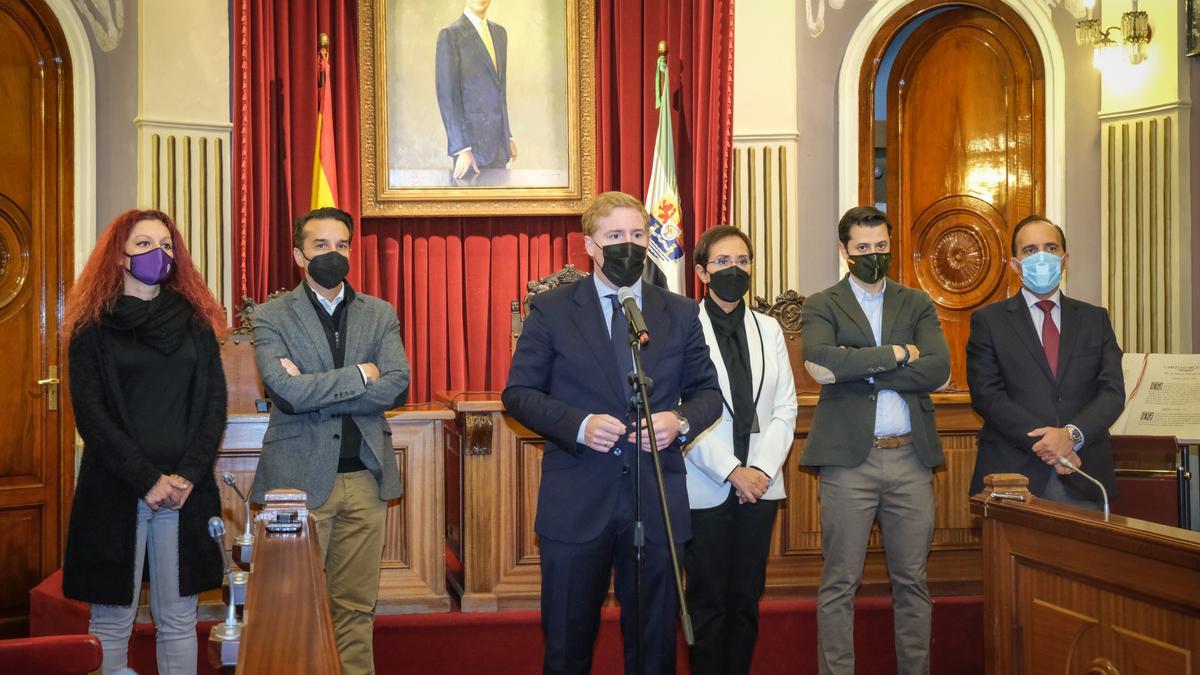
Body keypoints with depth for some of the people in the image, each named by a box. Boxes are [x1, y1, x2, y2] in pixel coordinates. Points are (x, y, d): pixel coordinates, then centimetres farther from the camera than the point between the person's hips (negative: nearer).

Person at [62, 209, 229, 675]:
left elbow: (215, 405, 6)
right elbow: (90, 415, -4)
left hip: (186, 492, 2)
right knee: (112, 623, 0)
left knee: (178, 620, 5)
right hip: (116, 492, -2)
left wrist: (187, 477, -7)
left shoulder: (195, 322, 12)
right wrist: (148, 480, -12)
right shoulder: (93, 326, 4)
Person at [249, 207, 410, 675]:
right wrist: (359, 375, -8)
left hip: (364, 475, 3)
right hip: (299, 477, -2)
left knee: (356, 604, 8)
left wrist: (316, 392, -11)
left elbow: (396, 387, -5)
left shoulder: (380, 314, 10)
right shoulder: (271, 317, 1)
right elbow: (286, 391, -15)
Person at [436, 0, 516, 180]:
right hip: (472, 139, -6)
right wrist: (461, 148, -20)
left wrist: (508, 135, 16)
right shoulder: (450, 35, -8)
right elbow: (446, 95, -14)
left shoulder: (500, 33, 14)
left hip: (499, 142, 6)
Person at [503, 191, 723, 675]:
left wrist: (681, 421, -11)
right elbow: (518, 393, -1)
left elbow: (707, 392, 11)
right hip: (576, 502, -2)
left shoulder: (681, 313, 8)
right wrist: (578, 425, -18)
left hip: (658, 501, 2)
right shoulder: (551, 310, 0)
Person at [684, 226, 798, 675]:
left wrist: (763, 469, -6)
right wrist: (731, 471, -13)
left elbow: (785, 409, 8)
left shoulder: (769, 330, 12)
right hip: (705, 486, -4)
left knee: (747, 600, 8)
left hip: (760, 485, 4)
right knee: (709, 603, 3)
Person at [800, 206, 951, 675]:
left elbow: (939, 371, -4)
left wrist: (857, 369, -9)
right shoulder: (822, 306, 5)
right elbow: (820, 363, -16)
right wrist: (897, 354, -10)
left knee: (912, 581, 9)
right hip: (849, 459, -2)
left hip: (910, 459, 3)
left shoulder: (917, 304, 12)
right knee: (839, 584, 2)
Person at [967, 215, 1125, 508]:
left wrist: (1072, 435, -15)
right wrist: (1044, 443, -15)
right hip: (1012, 474, -2)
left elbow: (1113, 391, 3)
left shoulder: (1095, 319, 13)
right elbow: (986, 395, -5)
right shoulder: (988, 321, 4)